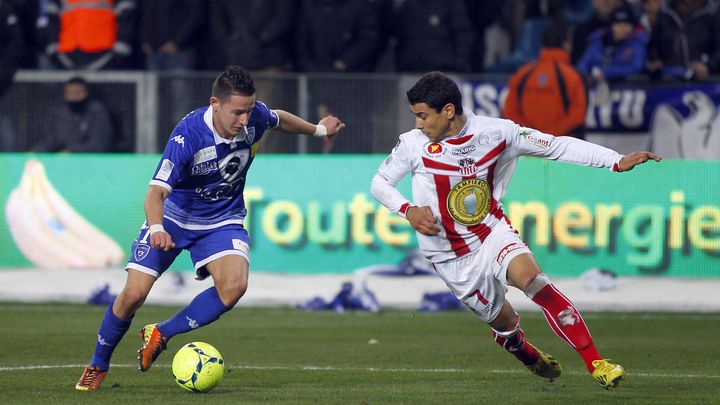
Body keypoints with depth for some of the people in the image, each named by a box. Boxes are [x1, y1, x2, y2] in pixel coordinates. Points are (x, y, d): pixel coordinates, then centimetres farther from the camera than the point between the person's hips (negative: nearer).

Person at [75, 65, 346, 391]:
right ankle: (98, 366, 13)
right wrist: (157, 229, -55)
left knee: (234, 285, -25)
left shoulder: (255, 117, -16)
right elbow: (156, 192, -36)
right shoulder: (188, 135, -31)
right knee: (134, 293, -13)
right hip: (174, 216, -3)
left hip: (222, 221, 3)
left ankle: (159, 334, -7)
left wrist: (318, 130, 26)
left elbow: (279, 119, 11)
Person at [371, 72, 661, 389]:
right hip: (452, 258, 0)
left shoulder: (497, 132, -13)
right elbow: (380, 183, 0)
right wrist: (408, 210, -20)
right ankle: (532, 359, 44)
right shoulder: (413, 144, -15)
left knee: (530, 277, -29)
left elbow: (558, 146, -7)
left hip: (494, 233, 0)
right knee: (504, 323, 5)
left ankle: (596, 363, -29)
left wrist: (618, 162, -13)